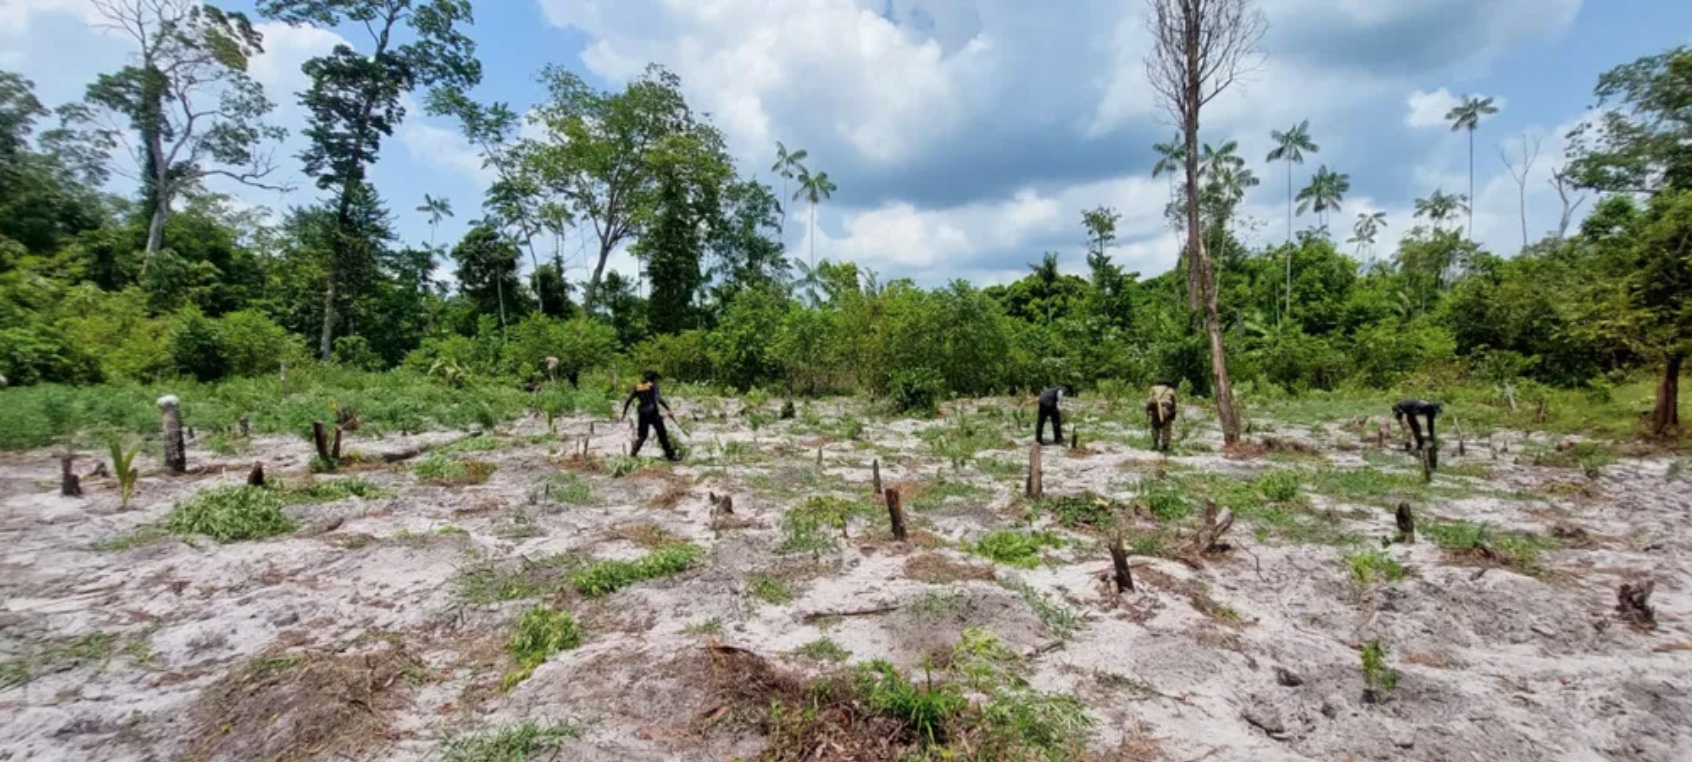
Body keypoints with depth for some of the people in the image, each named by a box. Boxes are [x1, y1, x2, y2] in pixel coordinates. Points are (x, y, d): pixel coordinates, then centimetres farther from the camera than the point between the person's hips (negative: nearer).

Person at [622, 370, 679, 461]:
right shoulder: (653, 385, -3)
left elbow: (628, 401, 6)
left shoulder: (637, 387, 10)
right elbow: (658, 398, -17)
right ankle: (669, 455, 2)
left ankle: (633, 453, 10)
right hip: (653, 413, -5)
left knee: (642, 435, 18)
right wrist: (668, 409, -20)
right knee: (662, 434, 2)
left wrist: (624, 413, 14)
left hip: (642, 414, 5)